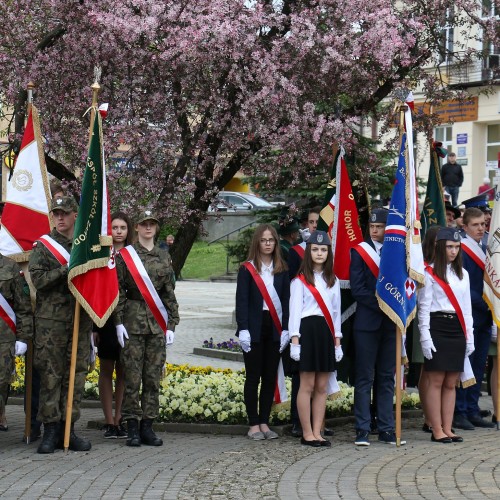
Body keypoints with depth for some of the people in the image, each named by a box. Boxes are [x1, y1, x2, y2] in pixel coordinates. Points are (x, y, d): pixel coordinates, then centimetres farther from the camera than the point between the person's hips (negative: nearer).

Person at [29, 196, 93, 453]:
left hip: (81, 320, 3)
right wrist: (67, 270, -15)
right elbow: (37, 279, -7)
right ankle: (50, 430, 0)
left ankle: (68, 429, 9)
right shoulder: (42, 246, 4)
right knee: (50, 375, -4)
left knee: (76, 374, 3)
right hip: (51, 320, -3)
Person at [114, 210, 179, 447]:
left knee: (153, 377, 4)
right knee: (132, 376, -3)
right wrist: (118, 322, -7)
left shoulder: (164, 256, 11)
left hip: (157, 323, 3)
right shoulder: (124, 255, 1)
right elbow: (118, 291, -1)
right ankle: (132, 428, 3)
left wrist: (171, 325, 7)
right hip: (133, 321, -3)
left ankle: (147, 427, 11)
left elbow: (169, 292, 12)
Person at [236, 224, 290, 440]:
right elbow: (242, 301, -4)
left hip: (275, 328, 3)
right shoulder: (247, 269, 0)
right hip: (254, 329, -3)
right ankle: (253, 425, 7)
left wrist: (285, 329, -2)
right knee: (253, 377, 1)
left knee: (270, 377, 6)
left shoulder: (282, 270, 9)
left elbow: (286, 300, 7)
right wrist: (243, 329, -13)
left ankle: (264, 423, 14)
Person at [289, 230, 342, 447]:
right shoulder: (300, 280, 1)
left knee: (322, 387, 4)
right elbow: (295, 310, -3)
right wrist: (294, 340, -11)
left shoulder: (333, 281, 17)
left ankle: (317, 433, 7)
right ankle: (307, 433, 1)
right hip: (308, 330, -5)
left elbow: (335, 312, 18)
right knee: (307, 385, -5)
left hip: (327, 332, 5)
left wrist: (337, 340, 12)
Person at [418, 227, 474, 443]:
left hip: (457, 329, 5)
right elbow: (424, 307, -4)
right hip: (437, 326, -5)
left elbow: (466, 307, 17)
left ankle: (447, 429, 9)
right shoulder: (429, 273, -2)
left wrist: (469, 336, 12)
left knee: (451, 383, 6)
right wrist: (425, 336, -11)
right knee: (436, 381, -5)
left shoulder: (462, 274, 15)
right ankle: (437, 431, -2)